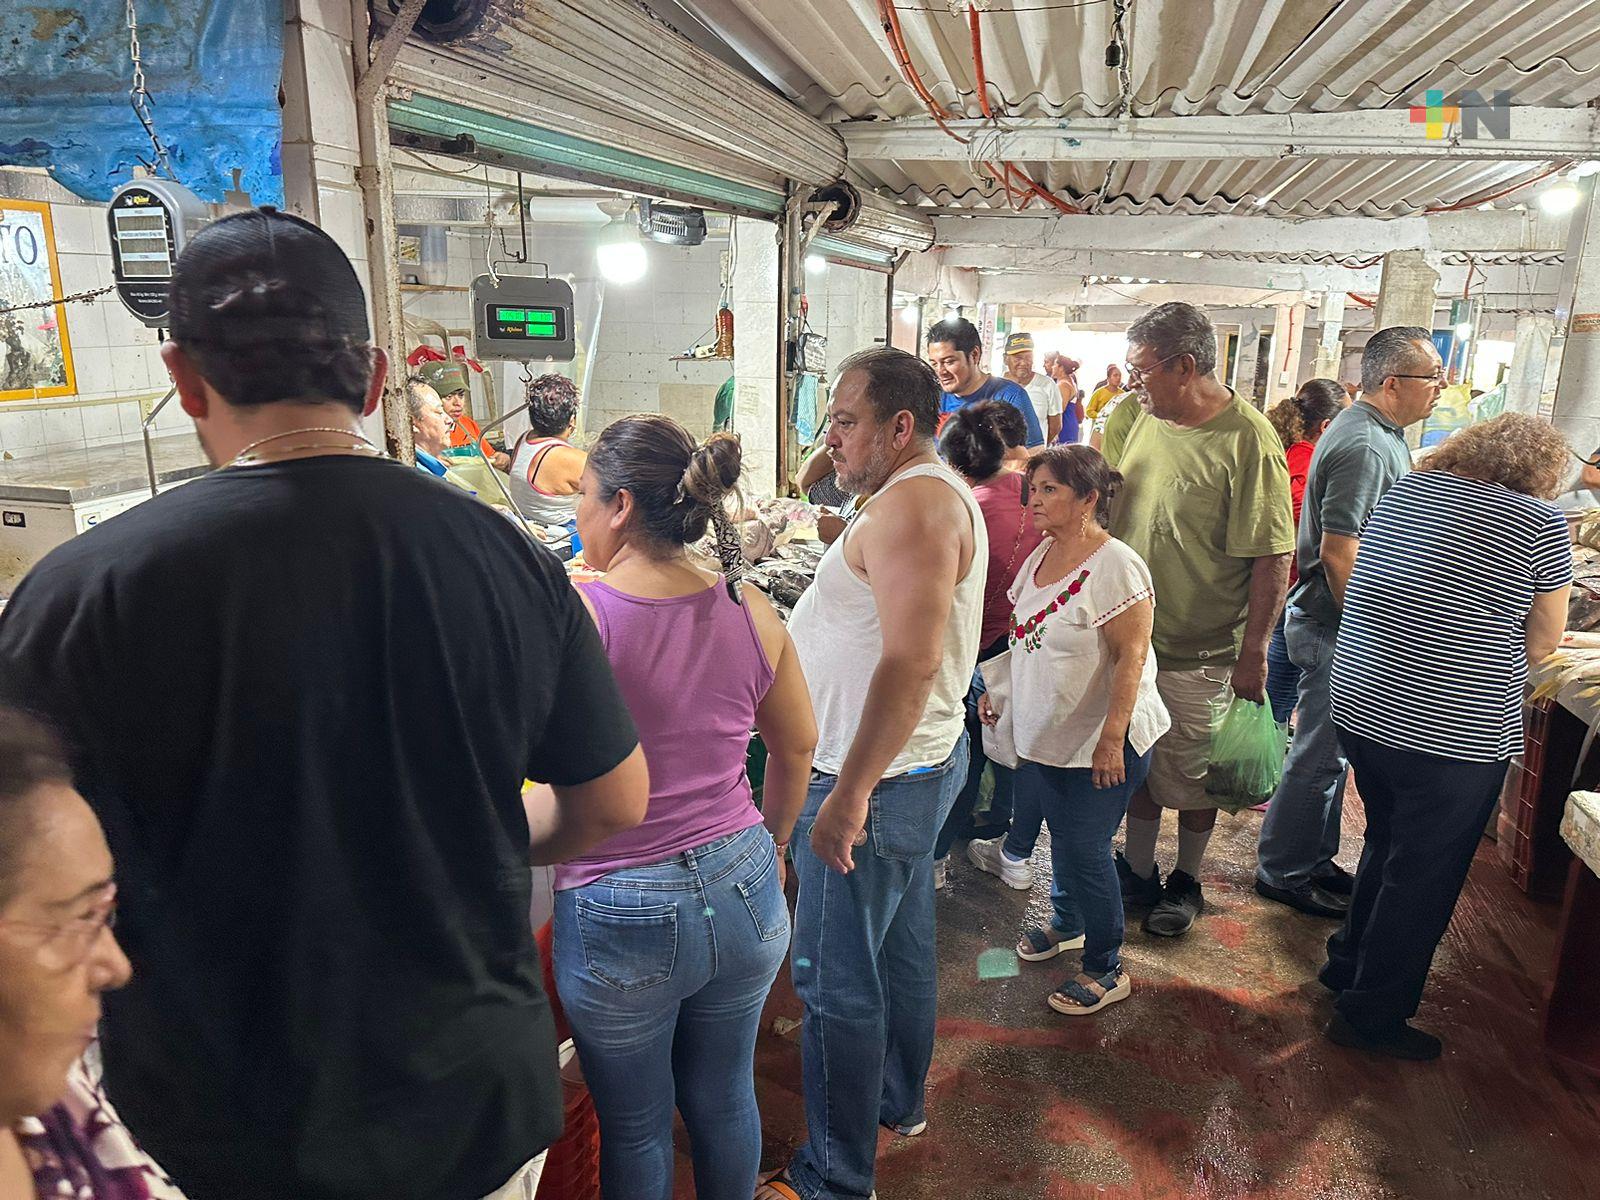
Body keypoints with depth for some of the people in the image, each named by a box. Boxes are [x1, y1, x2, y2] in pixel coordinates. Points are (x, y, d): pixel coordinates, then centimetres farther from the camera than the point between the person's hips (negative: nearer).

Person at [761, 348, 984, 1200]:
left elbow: (910, 662, -29)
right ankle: (899, 1105, 42)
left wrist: (849, 794, -25)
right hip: (922, 761, 11)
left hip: (877, 779, -11)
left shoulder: (910, 504, -21)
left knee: (837, 984, 1)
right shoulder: (939, 494, 13)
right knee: (901, 948, 23)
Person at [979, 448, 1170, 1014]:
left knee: (1083, 848, 1)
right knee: (1063, 836, 21)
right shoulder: (1041, 554, 5)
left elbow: (1131, 659, -22)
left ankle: (1106, 969, 19)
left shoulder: (1115, 567, -21)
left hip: (1099, 742, -7)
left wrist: (1111, 740, -23)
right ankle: (1067, 923, 43)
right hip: (1044, 734, 7)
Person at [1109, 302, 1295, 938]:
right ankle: (1138, 871, 35)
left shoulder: (1247, 441, -18)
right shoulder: (1147, 422, 3)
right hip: (1129, 635, 6)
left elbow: (1273, 558, -18)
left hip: (1201, 652, -6)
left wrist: (1254, 654, -18)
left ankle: (1186, 882, 32)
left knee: (1192, 775, 11)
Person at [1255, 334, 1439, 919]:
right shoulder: (1363, 446, -21)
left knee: (1328, 752, 19)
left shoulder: (1376, 434, 13)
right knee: (1321, 757, 1)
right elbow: (1339, 550, -26)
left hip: (1339, 622, 10)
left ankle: (1314, 859, 32)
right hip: (1336, 629, -10)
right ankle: (1283, 872, 15)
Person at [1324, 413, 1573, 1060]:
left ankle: (1350, 962, 42)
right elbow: (1542, 641, -3)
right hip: (1454, 734, -6)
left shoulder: (1406, 490, 5)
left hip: (1360, 708, 6)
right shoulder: (1541, 523, -10)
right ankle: (1372, 1015, 24)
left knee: (1387, 843, 26)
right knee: (1424, 874, 11)